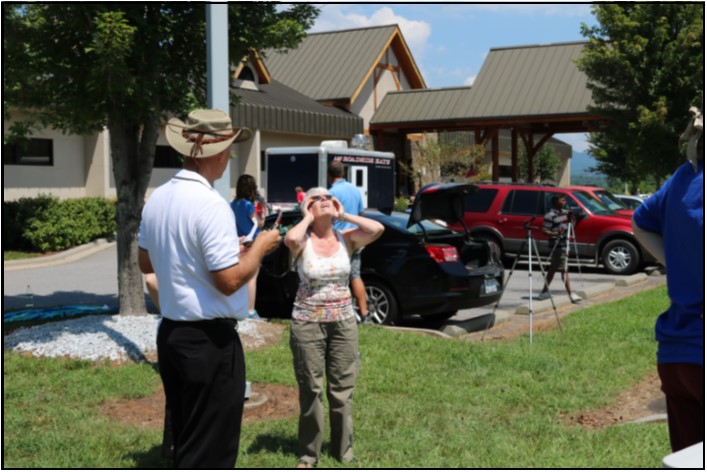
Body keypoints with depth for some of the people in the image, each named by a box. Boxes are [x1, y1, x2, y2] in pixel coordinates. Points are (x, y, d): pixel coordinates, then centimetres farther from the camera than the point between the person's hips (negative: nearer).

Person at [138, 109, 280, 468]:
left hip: (170, 333, 9)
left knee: (186, 442, 21)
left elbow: (146, 263, 17)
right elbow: (229, 281, -22)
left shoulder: (157, 199, 5)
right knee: (210, 451, 3)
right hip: (210, 341, -8)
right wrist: (259, 247, -6)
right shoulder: (211, 205, -20)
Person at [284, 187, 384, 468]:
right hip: (308, 323, -2)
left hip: (344, 322, 2)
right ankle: (309, 453, 20)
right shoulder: (303, 241, -7)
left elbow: (377, 229, -17)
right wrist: (308, 218, -13)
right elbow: (290, 239, -32)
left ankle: (344, 449, 25)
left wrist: (343, 215, -8)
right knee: (311, 390, 7)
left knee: (342, 389, 10)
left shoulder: (346, 239, 0)